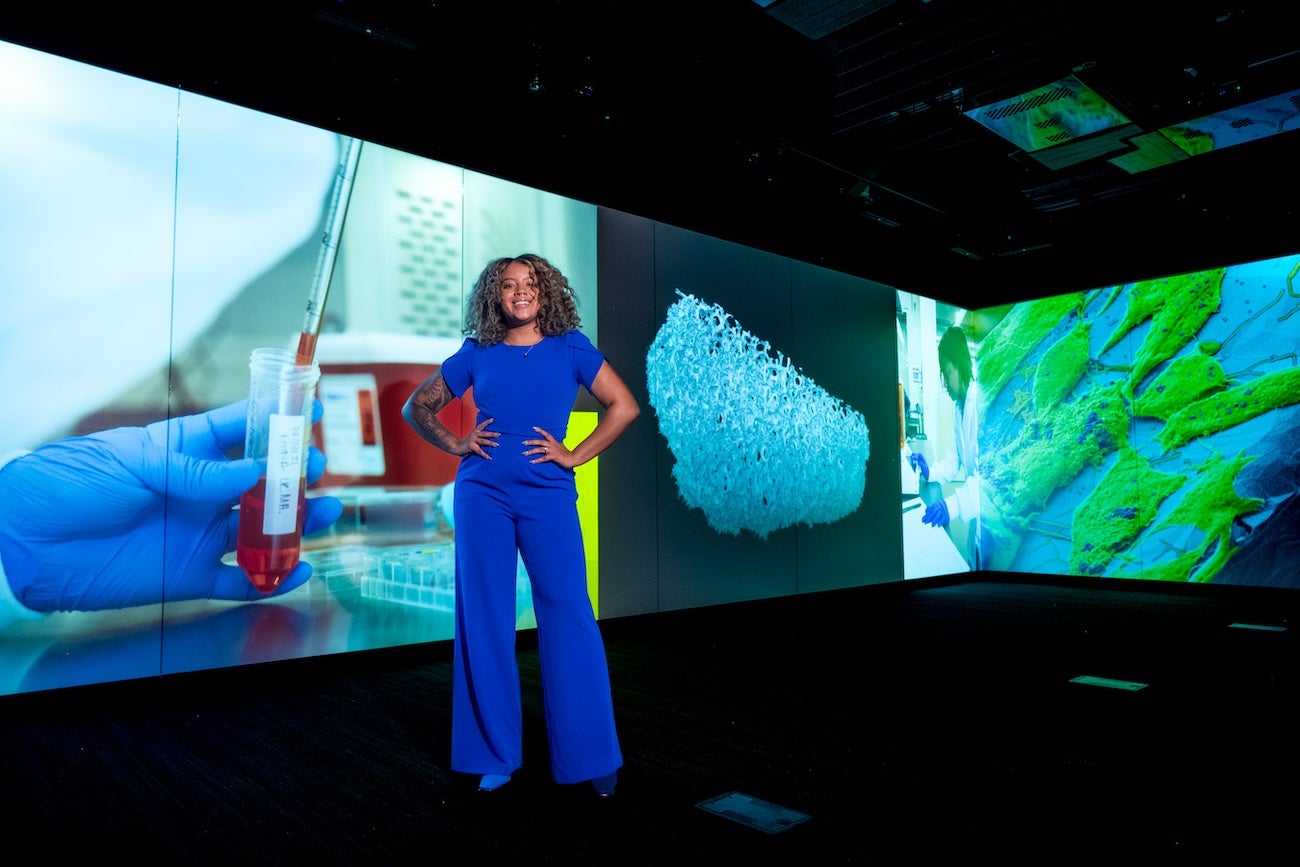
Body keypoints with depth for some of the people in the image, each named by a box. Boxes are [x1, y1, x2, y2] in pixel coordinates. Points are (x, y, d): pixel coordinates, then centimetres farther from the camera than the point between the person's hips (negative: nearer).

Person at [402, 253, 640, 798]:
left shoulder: (569, 347, 5)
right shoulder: (477, 354, 9)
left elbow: (625, 407, 1)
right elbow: (416, 407, 17)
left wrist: (575, 455, -4)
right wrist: (455, 445, 2)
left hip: (548, 496, -1)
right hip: (482, 494, 2)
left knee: (569, 618, -3)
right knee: (485, 621, 5)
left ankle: (592, 759, 10)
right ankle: (495, 756, 19)